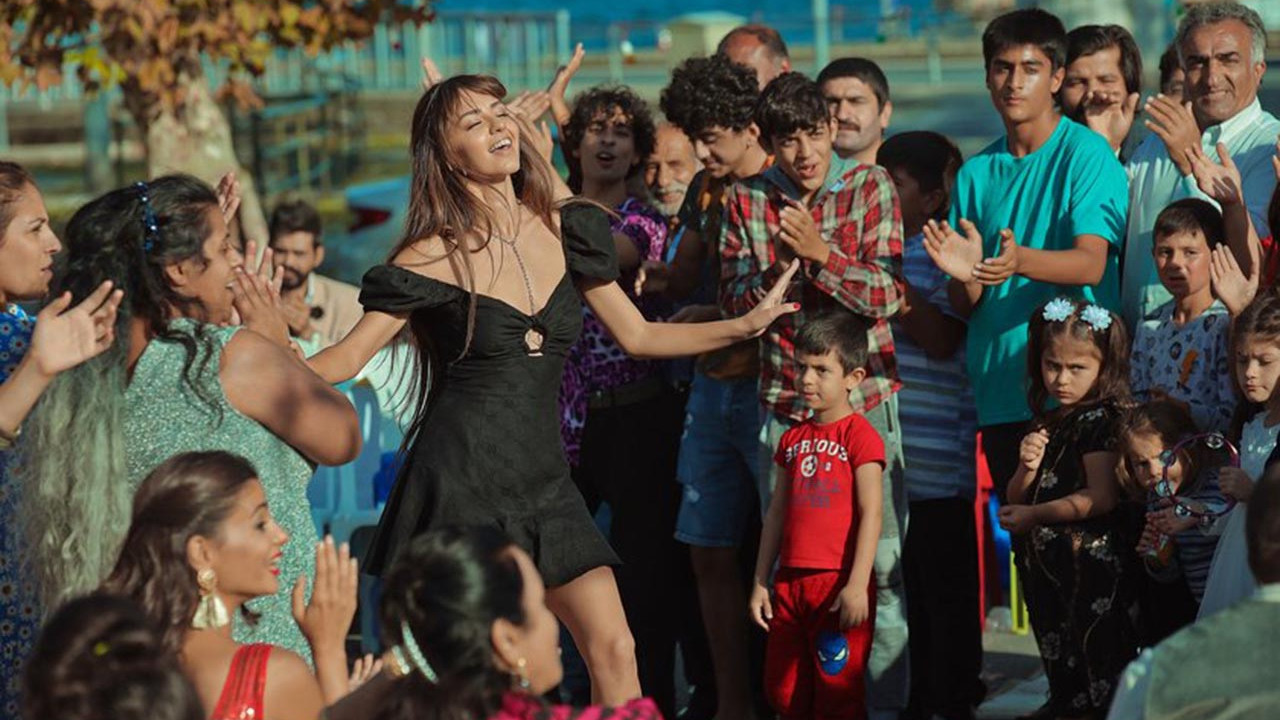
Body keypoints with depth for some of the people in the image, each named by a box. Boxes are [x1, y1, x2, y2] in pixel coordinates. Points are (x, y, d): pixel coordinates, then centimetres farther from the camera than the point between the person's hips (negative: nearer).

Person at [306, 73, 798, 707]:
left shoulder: (565, 233, 8)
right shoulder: (435, 257, -6)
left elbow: (637, 336, 18)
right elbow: (348, 357, -8)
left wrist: (749, 324, 14)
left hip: (543, 477, 5)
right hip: (460, 480, -5)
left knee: (614, 648, -4)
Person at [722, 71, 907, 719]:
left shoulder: (870, 187, -2)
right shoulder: (746, 200, 4)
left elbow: (889, 295, -9)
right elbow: (734, 301, 0)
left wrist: (821, 253, -20)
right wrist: (778, 265, -18)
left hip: (864, 397, -2)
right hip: (783, 403, 2)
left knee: (881, 564, -2)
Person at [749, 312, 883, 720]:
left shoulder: (859, 434, -6)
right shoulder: (794, 439, 15)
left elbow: (870, 513, -11)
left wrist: (857, 585, -17)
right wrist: (761, 583, 15)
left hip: (838, 584, -7)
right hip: (791, 581, 7)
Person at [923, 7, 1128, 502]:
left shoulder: (1087, 154, -3)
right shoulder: (976, 173, 13)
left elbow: (1091, 264, -17)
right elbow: (965, 308, 10)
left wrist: (1019, 261, -36)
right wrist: (967, 274, -14)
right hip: (998, 392, 5)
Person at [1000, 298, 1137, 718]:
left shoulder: (1101, 420, -11)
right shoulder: (1048, 422, 14)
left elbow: (1102, 497, -22)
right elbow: (1016, 500, 17)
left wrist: (1035, 516, -18)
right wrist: (1028, 467, -4)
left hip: (1090, 568, -9)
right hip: (1047, 568, 9)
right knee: (1060, 666, 17)